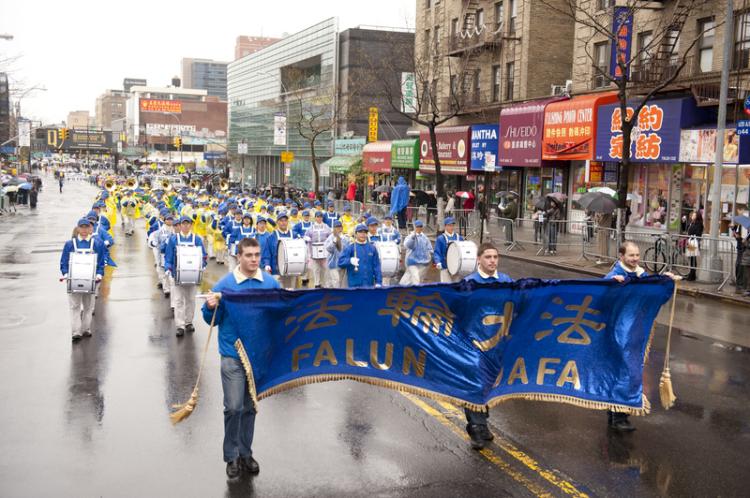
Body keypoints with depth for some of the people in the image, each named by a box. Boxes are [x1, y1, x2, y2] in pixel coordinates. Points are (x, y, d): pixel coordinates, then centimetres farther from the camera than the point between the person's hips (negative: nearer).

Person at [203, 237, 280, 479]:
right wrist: (210, 308, -21)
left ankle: (245, 453, 28)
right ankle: (231, 456, 11)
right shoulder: (225, 284, -7)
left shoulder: (271, 283, 1)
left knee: (250, 407, 14)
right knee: (233, 407, -7)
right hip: (233, 355, -3)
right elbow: (213, 320, -1)